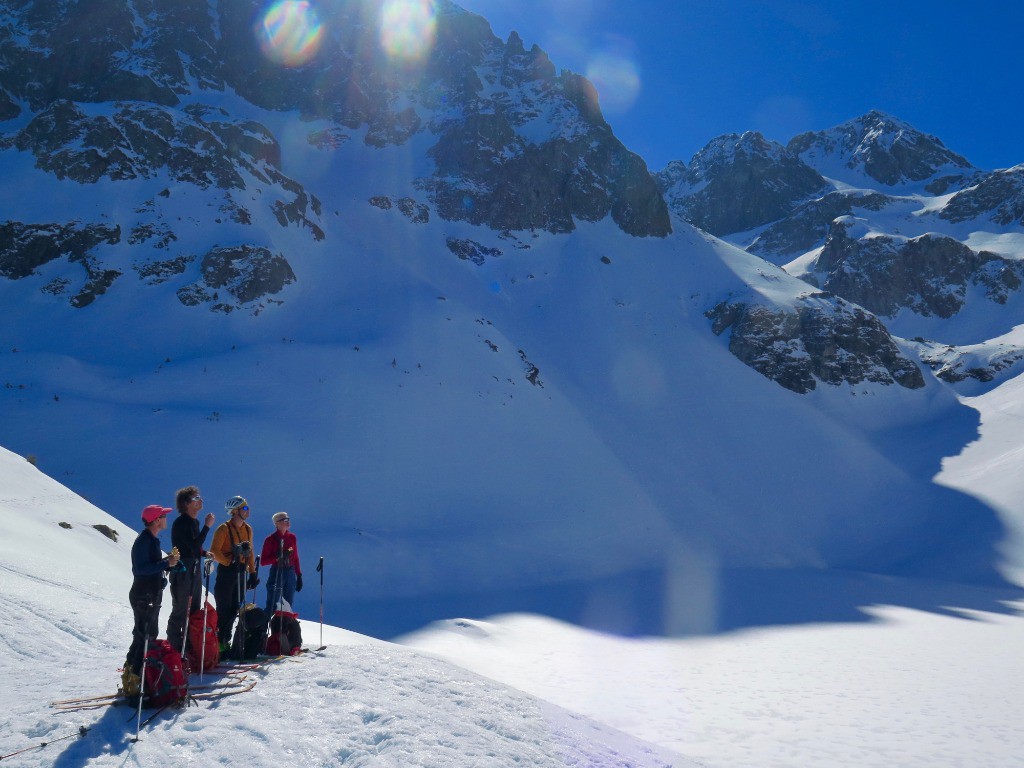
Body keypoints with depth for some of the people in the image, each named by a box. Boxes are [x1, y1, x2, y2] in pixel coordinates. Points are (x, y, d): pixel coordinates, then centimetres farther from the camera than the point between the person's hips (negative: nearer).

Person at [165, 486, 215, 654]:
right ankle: (174, 647, 1)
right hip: (182, 572, -9)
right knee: (180, 611, -5)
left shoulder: (194, 522, 12)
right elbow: (194, 546, -24)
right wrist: (207, 526, -22)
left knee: (195, 610, 15)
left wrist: (204, 553, 4)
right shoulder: (181, 523, -16)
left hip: (194, 571, 9)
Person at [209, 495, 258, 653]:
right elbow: (214, 551, -12)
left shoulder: (247, 529, 12)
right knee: (224, 608, -5)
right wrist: (229, 562, -16)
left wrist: (252, 573, 13)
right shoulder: (224, 529, -9)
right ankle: (218, 640, 1)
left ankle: (226, 639, 17)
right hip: (226, 572, -7)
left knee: (235, 608, 8)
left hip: (241, 572, 7)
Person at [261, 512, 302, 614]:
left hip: (290, 574, 5)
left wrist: (299, 576, 9)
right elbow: (263, 561, -8)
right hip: (277, 573, -5)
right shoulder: (270, 540, -7)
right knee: (272, 606, -4)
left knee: (288, 607, 9)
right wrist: (278, 557, -21)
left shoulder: (292, 537, 6)